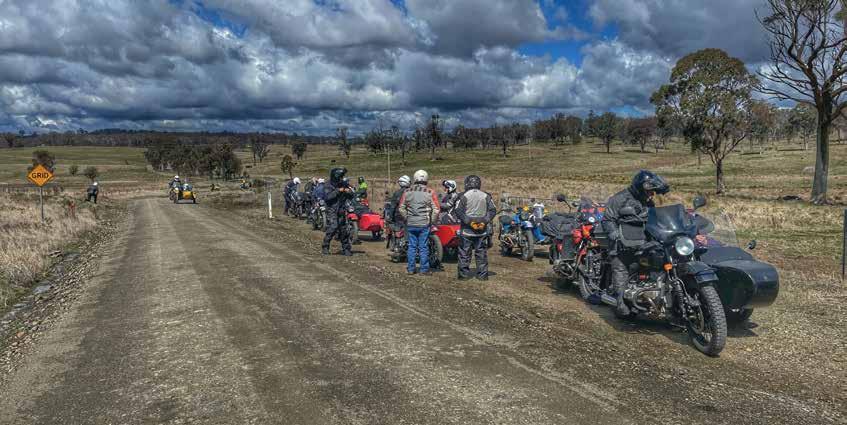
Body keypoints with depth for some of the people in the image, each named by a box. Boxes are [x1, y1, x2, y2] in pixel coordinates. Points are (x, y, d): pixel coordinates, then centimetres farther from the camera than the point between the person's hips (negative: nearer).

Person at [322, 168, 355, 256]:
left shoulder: (344, 184, 7)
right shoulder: (329, 186, -7)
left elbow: (351, 197, 12)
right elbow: (326, 197, -22)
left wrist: (349, 191, -10)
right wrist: (337, 191, -25)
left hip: (342, 212, 5)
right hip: (332, 211, -5)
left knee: (343, 230, 8)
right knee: (332, 228, -16)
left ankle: (346, 249, 16)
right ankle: (325, 248, -5)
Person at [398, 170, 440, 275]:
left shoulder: (407, 192, 2)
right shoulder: (430, 193, -6)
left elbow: (401, 208, 5)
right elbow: (436, 209, -7)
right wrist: (431, 221, 5)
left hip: (410, 224, 2)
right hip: (424, 224, -2)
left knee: (412, 246, 10)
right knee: (423, 247, 4)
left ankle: (410, 269, 14)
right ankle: (424, 269, 9)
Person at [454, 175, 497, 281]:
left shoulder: (463, 196, -4)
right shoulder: (486, 196, 6)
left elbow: (458, 211, -12)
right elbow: (493, 210, 3)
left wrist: (468, 221, -10)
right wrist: (485, 221, -2)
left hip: (467, 230, -3)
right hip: (482, 230, 3)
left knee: (464, 253, 4)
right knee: (481, 253, 9)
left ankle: (464, 274, 4)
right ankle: (483, 275, 11)